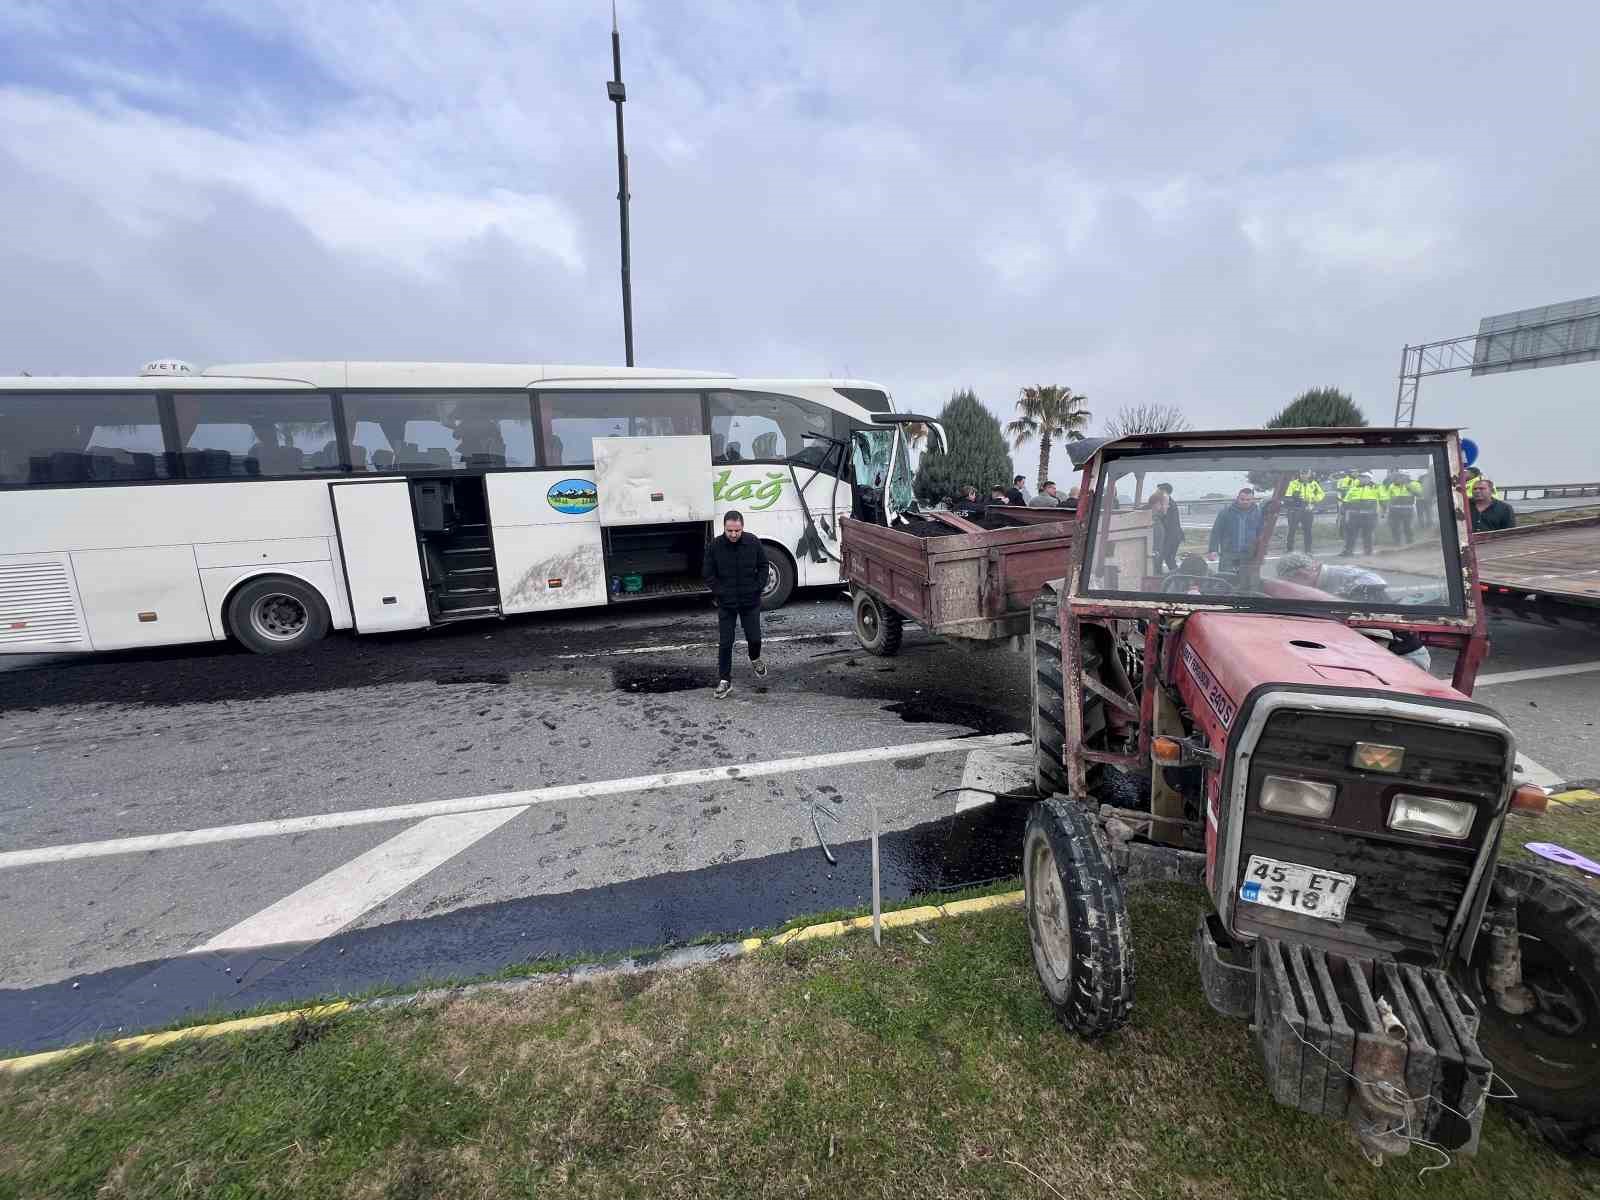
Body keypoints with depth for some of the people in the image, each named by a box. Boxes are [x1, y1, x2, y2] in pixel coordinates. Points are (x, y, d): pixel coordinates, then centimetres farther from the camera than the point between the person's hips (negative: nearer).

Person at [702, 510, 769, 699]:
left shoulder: (753, 542, -8)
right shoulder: (714, 546, -11)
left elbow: (763, 566, 5)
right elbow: (708, 573, -2)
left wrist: (757, 588, -3)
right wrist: (720, 592, -8)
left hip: (750, 601, 1)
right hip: (726, 603, -1)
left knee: (754, 638, 9)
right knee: (725, 643, 2)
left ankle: (755, 660, 42)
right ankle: (725, 680, 13)